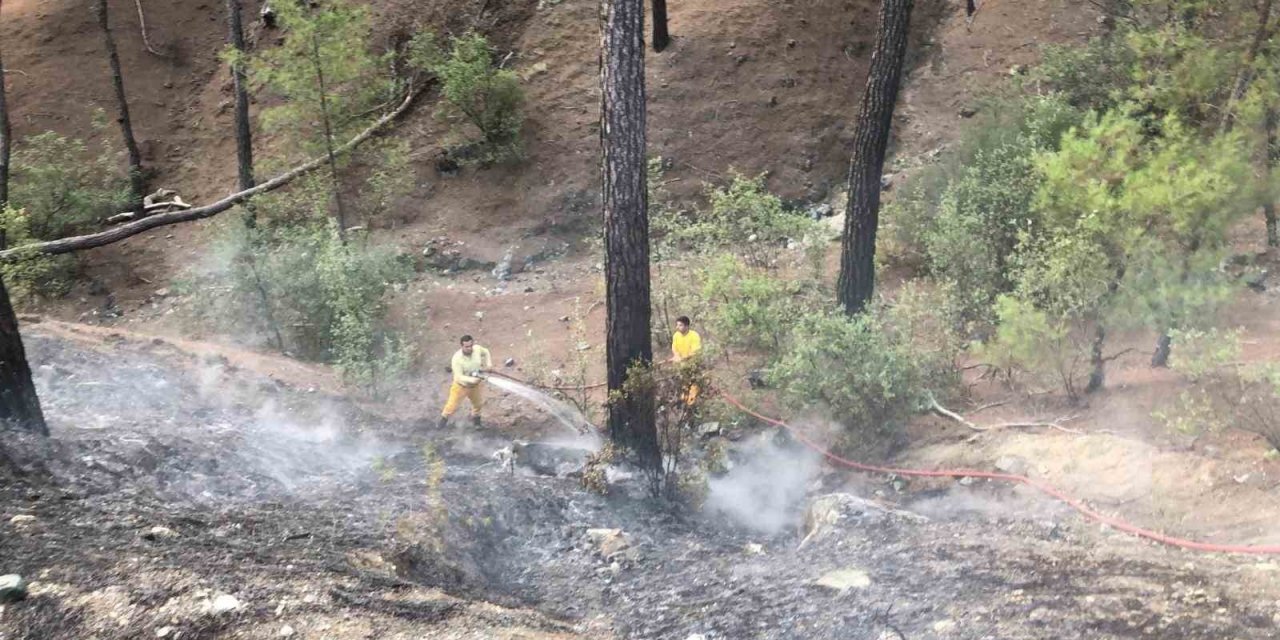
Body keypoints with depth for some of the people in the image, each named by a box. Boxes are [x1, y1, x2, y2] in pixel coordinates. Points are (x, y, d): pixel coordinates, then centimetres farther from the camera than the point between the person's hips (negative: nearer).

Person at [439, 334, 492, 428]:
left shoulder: (477, 348, -21)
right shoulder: (457, 358, -35)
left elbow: (486, 352, 5)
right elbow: (459, 377, -36)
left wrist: (489, 363, -4)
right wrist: (472, 379, -51)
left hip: (476, 385, 4)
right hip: (461, 386, -4)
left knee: (478, 403, 24)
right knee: (452, 405, 10)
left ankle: (475, 416, 57)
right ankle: (445, 417, 44)